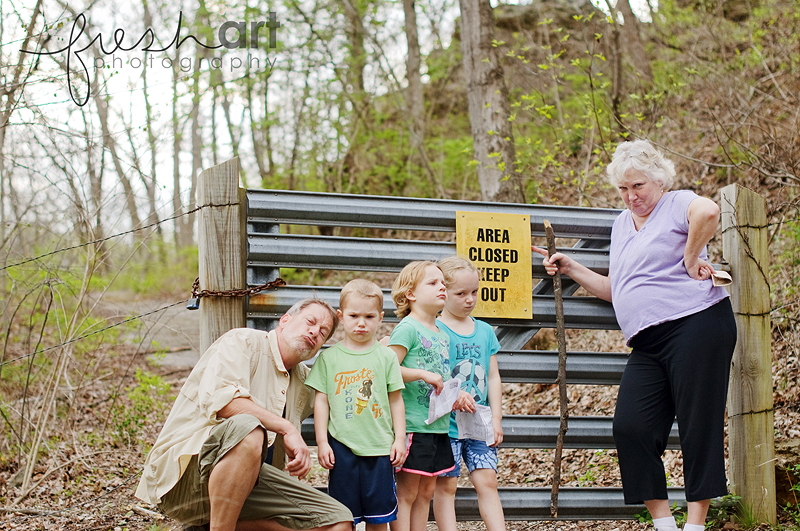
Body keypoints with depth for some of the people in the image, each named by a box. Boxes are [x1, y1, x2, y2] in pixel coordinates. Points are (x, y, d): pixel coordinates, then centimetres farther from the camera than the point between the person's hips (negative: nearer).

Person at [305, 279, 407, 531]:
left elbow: (396, 400, 8)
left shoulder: (386, 356, 4)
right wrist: (322, 442, 0)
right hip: (342, 446, 0)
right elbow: (321, 401, 4)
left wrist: (399, 439, 3)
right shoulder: (328, 357, 3)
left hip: (380, 447, 0)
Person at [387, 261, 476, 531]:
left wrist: (456, 394, 8)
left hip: (439, 425, 9)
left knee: (426, 492, 12)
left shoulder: (442, 334, 15)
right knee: (406, 493, -4)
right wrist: (423, 374, -23)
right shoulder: (407, 328, -10)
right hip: (413, 424, -8)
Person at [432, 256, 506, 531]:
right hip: (446, 423, -4)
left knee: (487, 481, 0)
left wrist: (496, 418, 5)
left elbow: (493, 377, 11)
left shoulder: (485, 331, 11)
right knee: (446, 485, 1)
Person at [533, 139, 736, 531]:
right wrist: (571, 269, 22)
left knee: (699, 426, -5)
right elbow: (615, 290, 30)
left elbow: (708, 211, -27)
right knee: (630, 426, -7)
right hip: (647, 344, 8)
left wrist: (690, 258, -17)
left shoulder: (676, 205, 0)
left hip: (696, 324, -8)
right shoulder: (621, 224, 24)